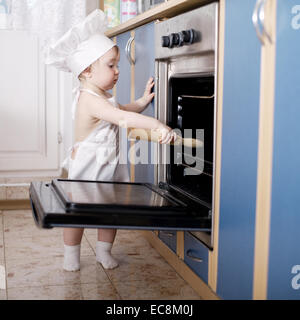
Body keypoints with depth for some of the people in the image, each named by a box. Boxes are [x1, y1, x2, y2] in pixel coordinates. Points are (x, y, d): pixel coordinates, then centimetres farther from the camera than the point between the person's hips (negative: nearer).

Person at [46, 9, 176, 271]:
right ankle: (71, 255, 22)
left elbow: (122, 111, 25)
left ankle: (104, 251, 30)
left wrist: (143, 100, 14)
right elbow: (122, 118, -37)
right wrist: (157, 125, -41)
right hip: (87, 168, -9)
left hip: (109, 166, 9)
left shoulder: (100, 97, 8)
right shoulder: (90, 99, -26)